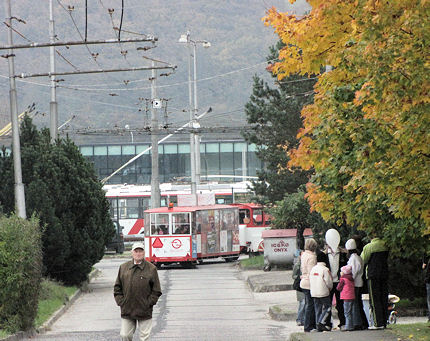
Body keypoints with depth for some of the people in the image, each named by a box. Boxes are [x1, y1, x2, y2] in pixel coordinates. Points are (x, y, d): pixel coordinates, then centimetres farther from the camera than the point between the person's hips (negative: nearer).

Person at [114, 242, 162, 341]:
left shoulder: (151, 269, -1)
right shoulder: (123, 267, 7)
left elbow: (156, 291, 1)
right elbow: (117, 288, 11)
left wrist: (148, 303, -8)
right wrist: (121, 302, 0)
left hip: (144, 311, -2)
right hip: (126, 311, 2)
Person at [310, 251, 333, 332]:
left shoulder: (313, 269, 8)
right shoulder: (325, 269, -13)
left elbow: (310, 280, 13)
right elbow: (329, 282, -12)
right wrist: (330, 288, 8)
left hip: (314, 292, 6)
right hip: (323, 292, -6)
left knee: (317, 308, 11)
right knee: (327, 307, 2)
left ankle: (318, 326, 9)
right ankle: (321, 322, -13)